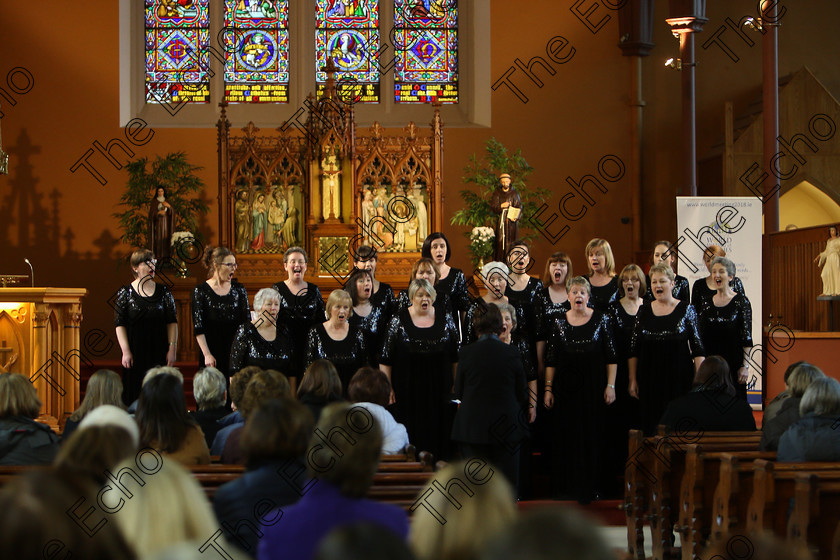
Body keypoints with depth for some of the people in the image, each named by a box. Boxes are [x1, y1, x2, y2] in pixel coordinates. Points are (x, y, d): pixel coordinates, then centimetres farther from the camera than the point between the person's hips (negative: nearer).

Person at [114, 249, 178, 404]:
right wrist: (126, 351, -10)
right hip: (135, 352, -1)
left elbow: (172, 322, 6)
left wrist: (172, 349, -2)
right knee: (135, 394, -1)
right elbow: (119, 324, -2)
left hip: (159, 352, 1)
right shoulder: (125, 293, 1)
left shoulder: (164, 292, 7)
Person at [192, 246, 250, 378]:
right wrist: (207, 355, -12)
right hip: (212, 351, -3)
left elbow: (247, 321, 11)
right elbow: (198, 327, -4)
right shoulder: (201, 291, -1)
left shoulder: (239, 289, 9)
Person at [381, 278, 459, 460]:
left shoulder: (445, 320, 5)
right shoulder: (399, 321, -1)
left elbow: (455, 357, 9)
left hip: (438, 392, 2)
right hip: (408, 394, -2)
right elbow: (386, 359, -1)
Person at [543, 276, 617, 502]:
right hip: (566, 387, 2)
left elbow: (611, 356, 0)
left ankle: (589, 488, 7)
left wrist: (611, 385, -7)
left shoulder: (601, 320, 0)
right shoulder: (560, 322, 4)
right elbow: (551, 359, 6)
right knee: (565, 435, 4)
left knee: (592, 436, 0)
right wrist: (548, 388, 0)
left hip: (593, 386, -2)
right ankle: (566, 485, 14)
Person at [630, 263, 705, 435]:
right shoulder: (644, 311, 8)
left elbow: (697, 347, -1)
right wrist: (632, 380, 4)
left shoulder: (686, 309, 1)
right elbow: (634, 350, 10)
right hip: (649, 380, 2)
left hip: (679, 379, -2)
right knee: (652, 427, 2)